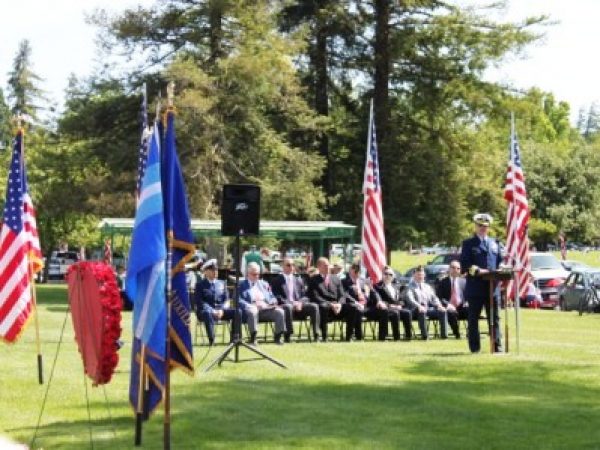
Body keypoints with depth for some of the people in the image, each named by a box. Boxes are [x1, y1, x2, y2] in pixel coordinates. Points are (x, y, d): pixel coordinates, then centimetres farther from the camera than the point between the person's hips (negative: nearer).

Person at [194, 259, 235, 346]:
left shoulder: (221, 283, 17)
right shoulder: (200, 284, 4)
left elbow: (226, 300, 12)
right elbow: (199, 302, -7)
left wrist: (221, 310, -11)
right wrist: (212, 311, -20)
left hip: (221, 310, 4)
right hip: (204, 310, -4)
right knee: (208, 314, -41)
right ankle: (211, 340, -43)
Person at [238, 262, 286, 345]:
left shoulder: (264, 284, 27)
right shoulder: (241, 285, 13)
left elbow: (272, 298, 20)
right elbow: (239, 300, -1)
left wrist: (267, 304, -4)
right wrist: (251, 305, -18)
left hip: (266, 308, 4)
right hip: (252, 307, -4)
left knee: (280, 311, -24)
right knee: (252, 311, -40)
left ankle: (278, 337, -16)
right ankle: (253, 338, -32)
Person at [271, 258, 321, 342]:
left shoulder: (298, 280, 22)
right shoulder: (277, 280, 7)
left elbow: (304, 296, 15)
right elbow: (277, 297, -4)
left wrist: (300, 303, -9)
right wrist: (291, 303, -17)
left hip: (298, 306, 4)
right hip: (284, 306, -4)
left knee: (314, 306, -23)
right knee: (288, 307, -40)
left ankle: (316, 334, -25)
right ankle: (288, 335, -35)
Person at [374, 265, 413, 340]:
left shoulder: (396, 286, 26)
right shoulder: (378, 286, 6)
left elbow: (401, 299, 21)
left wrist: (399, 305, -2)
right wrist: (389, 305, -15)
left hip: (397, 308, 5)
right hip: (386, 308, -5)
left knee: (407, 312, -24)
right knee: (395, 313, -36)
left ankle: (408, 335, -26)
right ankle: (396, 336, -35)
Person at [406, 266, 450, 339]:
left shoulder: (427, 287, 26)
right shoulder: (410, 287, 5)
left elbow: (434, 298, 18)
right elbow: (410, 299, -12)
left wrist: (439, 306, -5)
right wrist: (419, 306, -31)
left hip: (429, 309, 5)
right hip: (416, 310, -5)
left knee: (442, 311, -21)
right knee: (422, 312, -40)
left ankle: (444, 334, -25)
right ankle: (424, 335, -40)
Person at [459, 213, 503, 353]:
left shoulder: (495, 243, 18)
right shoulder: (468, 244, 5)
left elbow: (500, 261, 17)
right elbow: (464, 265, -3)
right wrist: (477, 270, -18)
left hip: (492, 286, 3)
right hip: (475, 287, -3)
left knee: (494, 318, 3)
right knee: (473, 319, 1)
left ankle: (497, 345, 4)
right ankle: (474, 347, 6)